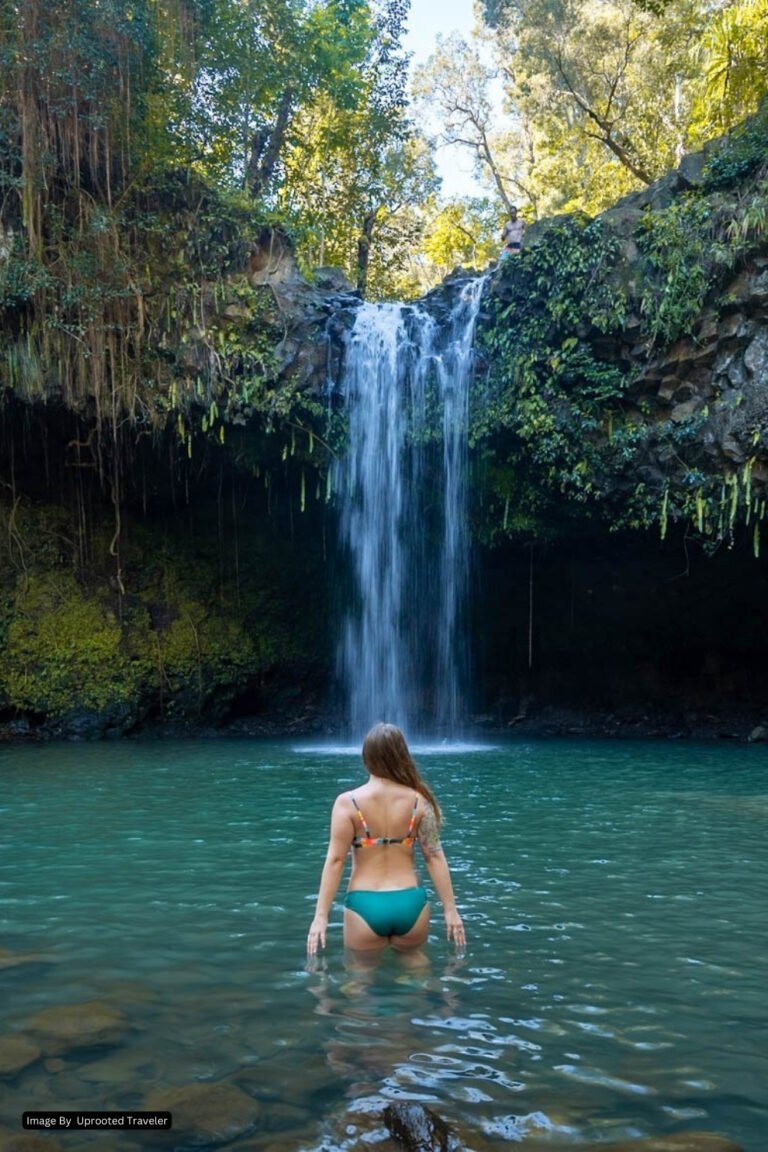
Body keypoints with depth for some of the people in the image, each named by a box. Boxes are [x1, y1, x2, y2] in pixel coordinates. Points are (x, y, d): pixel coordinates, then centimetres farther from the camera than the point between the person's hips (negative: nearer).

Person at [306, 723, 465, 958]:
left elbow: (335, 860, -9)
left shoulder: (347, 802, -8)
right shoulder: (418, 800, -3)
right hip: (410, 904, 2)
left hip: (365, 906, -2)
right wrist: (450, 910, 5)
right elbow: (434, 856, -1)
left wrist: (321, 915, -5)